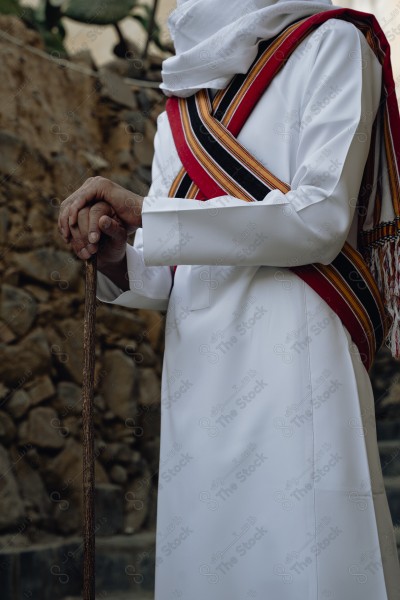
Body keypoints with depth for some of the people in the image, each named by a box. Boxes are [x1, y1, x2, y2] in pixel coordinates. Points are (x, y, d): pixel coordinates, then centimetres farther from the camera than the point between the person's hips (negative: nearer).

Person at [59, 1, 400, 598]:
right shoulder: (176, 117, 21)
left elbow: (323, 217, -11)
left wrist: (145, 212, -14)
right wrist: (118, 260, -6)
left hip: (292, 364, -5)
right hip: (196, 377, 5)